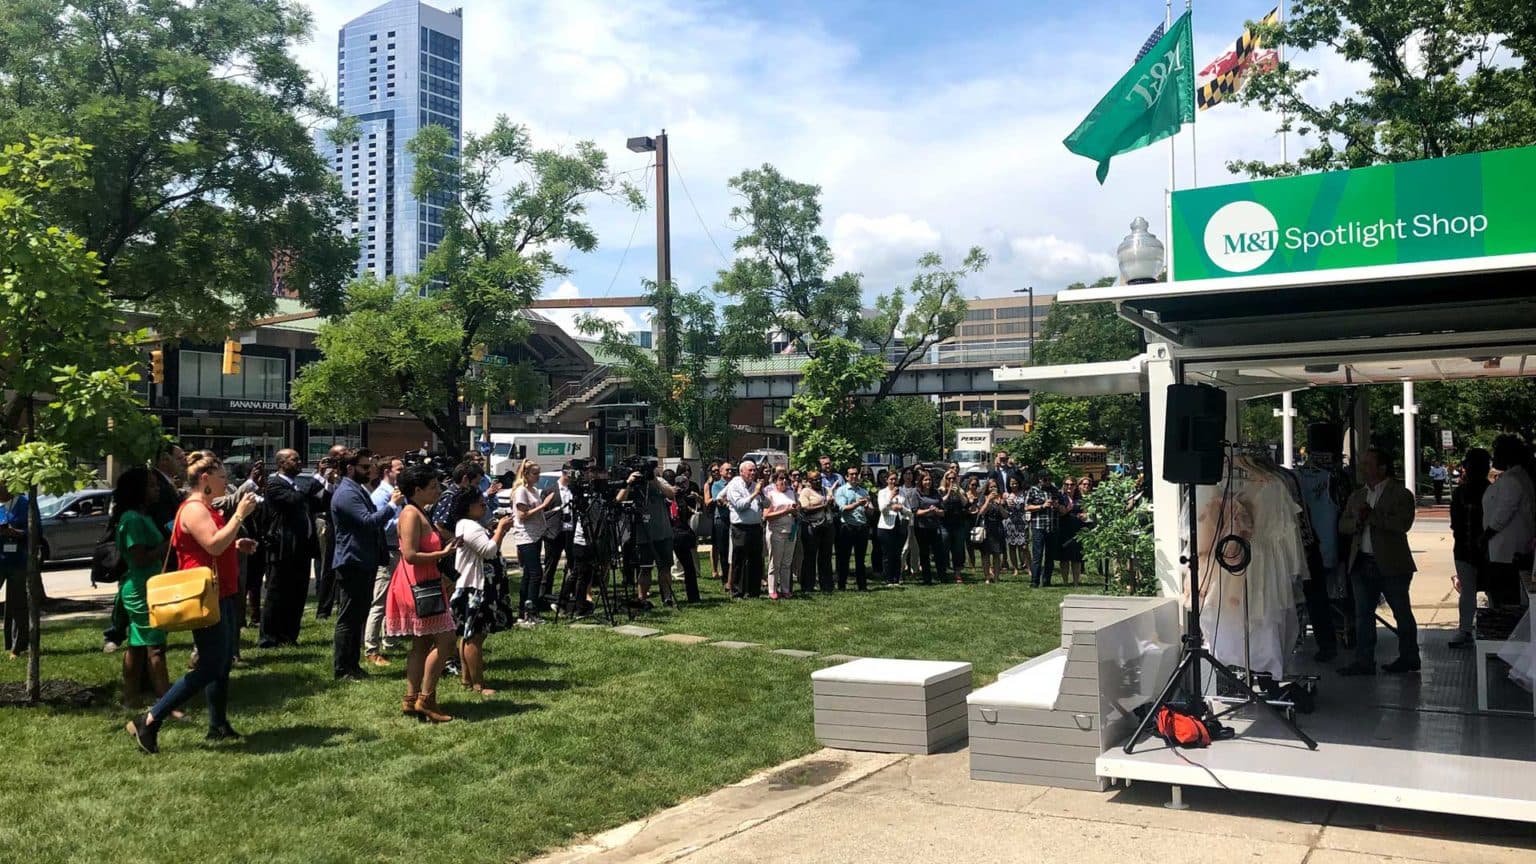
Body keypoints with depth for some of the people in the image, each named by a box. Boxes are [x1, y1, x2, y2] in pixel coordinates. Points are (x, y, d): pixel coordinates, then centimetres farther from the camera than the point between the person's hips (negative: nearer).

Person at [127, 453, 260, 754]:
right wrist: (239, 515, -24)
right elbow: (214, 545, -29)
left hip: (220, 596, 11)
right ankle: (149, 722, -7)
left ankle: (218, 725, 21)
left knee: (223, 662, 14)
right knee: (210, 667, -11)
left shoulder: (205, 508, 18)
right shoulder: (194, 509, -15)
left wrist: (236, 545, 11)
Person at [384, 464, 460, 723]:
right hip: (417, 585, -11)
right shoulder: (411, 514, -16)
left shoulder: (421, 514, 14)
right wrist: (443, 553, -19)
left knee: (422, 644, 13)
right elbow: (410, 555, -23)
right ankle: (426, 699, -3)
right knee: (445, 641, -8)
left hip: (426, 584, 11)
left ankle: (411, 700, 16)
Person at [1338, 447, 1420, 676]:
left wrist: (1372, 516, -18)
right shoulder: (1357, 496, 15)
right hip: (1362, 563, 6)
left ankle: (1408, 658, 21)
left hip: (1391, 564, -6)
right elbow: (1342, 525, 11)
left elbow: (1403, 523, -20)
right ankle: (1364, 661, 8)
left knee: (1402, 613, 8)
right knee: (1362, 614, 4)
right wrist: (1357, 521, -10)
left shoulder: (1401, 494, -5)